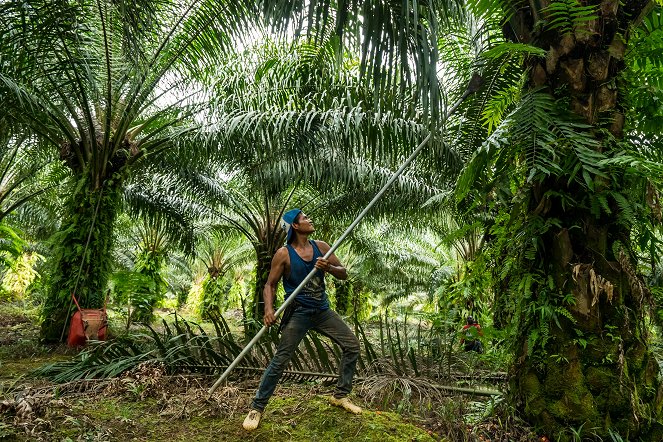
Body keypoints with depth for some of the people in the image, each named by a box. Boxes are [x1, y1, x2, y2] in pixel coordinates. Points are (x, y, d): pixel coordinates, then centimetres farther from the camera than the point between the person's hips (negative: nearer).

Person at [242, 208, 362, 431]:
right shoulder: (284, 254, -11)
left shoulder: (321, 246, 1)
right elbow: (270, 285, -7)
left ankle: (340, 395, 24)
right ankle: (256, 408, 11)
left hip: (322, 310, 5)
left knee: (352, 345, 7)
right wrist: (269, 309, -25)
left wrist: (328, 267, -18)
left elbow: (344, 274, 3)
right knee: (280, 360, -8)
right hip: (298, 313, -5)